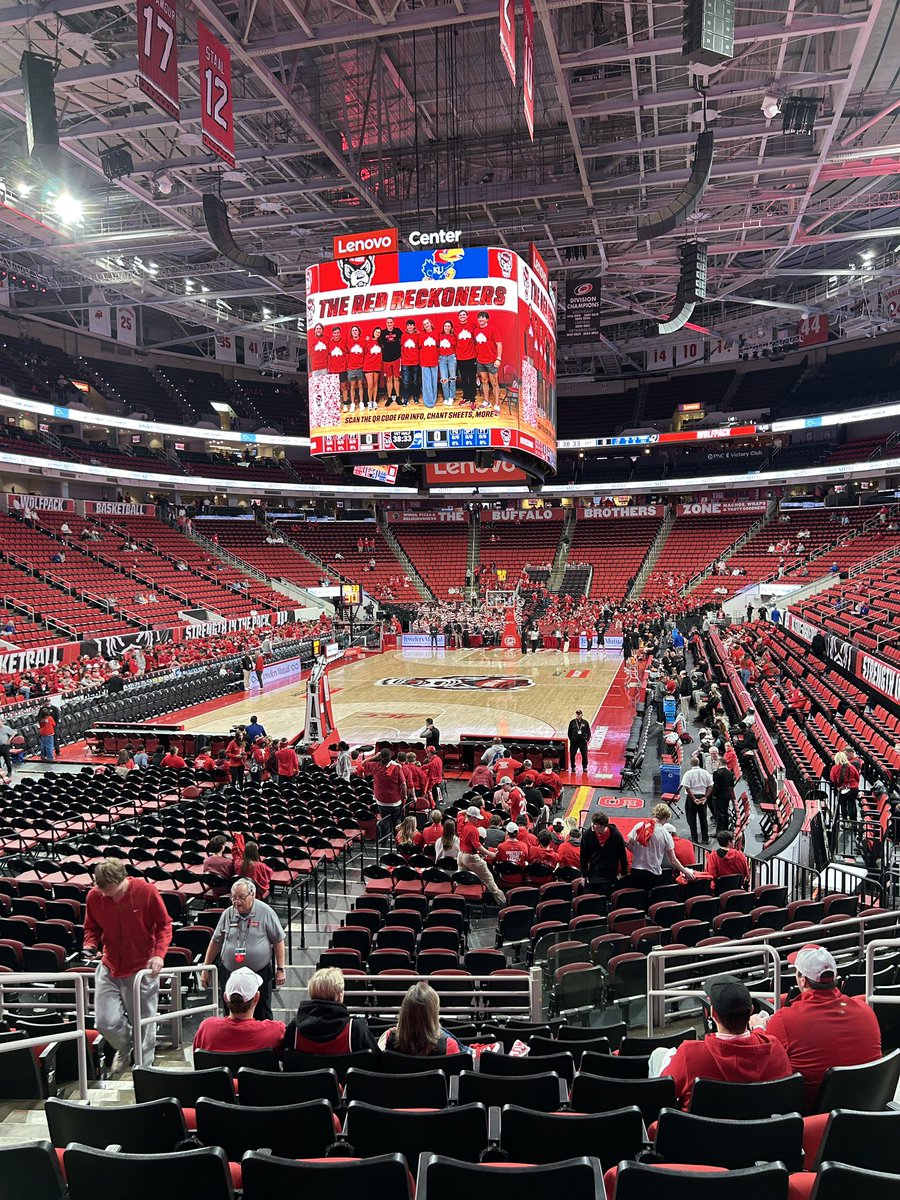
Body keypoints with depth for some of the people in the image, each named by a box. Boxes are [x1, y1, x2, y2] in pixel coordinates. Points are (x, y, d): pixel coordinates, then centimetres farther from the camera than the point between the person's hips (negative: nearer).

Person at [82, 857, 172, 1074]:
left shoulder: (146, 891, -16)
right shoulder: (94, 896, -8)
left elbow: (164, 924, -6)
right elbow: (92, 927, 10)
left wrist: (158, 954, -19)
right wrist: (90, 945, -11)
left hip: (142, 969, -3)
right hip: (109, 968, 3)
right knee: (105, 1021, -4)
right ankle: (123, 1048, 31)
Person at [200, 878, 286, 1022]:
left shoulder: (265, 912, -9)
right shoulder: (228, 913, 0)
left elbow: (278, 941, -4)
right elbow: (215, 942, 10)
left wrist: (280, 969, -6)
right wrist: (205, 969, 9)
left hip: (260, 973, -3)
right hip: (229, 972, 3)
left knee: (262, 1016, 6)